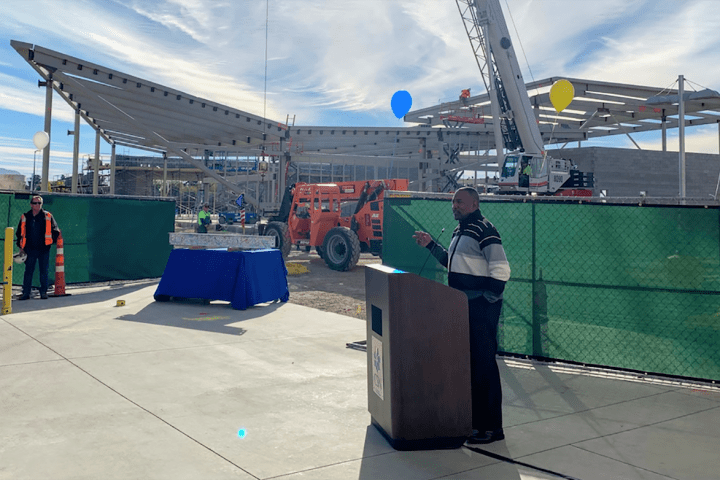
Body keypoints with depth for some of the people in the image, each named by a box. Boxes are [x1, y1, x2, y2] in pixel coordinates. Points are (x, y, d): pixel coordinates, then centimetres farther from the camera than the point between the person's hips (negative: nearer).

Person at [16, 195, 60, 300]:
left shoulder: (48, 216, 3)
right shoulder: (25, 217, 7)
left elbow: (55, 230, 10)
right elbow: (20, 233, 13)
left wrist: (52, 240, -1)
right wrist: (21, 246, 7)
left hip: (44, 249, -1)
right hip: (30, 249, 1)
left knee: (44, 271, 4)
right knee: (28, 271, 2)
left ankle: (43, 292, 12)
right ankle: (26, 292, 7)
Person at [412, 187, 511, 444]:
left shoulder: (484, 230, -14)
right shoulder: (460, 230, 16)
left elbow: (501, 271, -18)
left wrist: (486, 300, -18)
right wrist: (431, 245, 21)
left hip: (481, 309, -10)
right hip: (462, 307, 10)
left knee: (484, 365, -5)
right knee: (467, 362, 16)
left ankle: (491, 427, 4)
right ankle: (473, 417, 29)